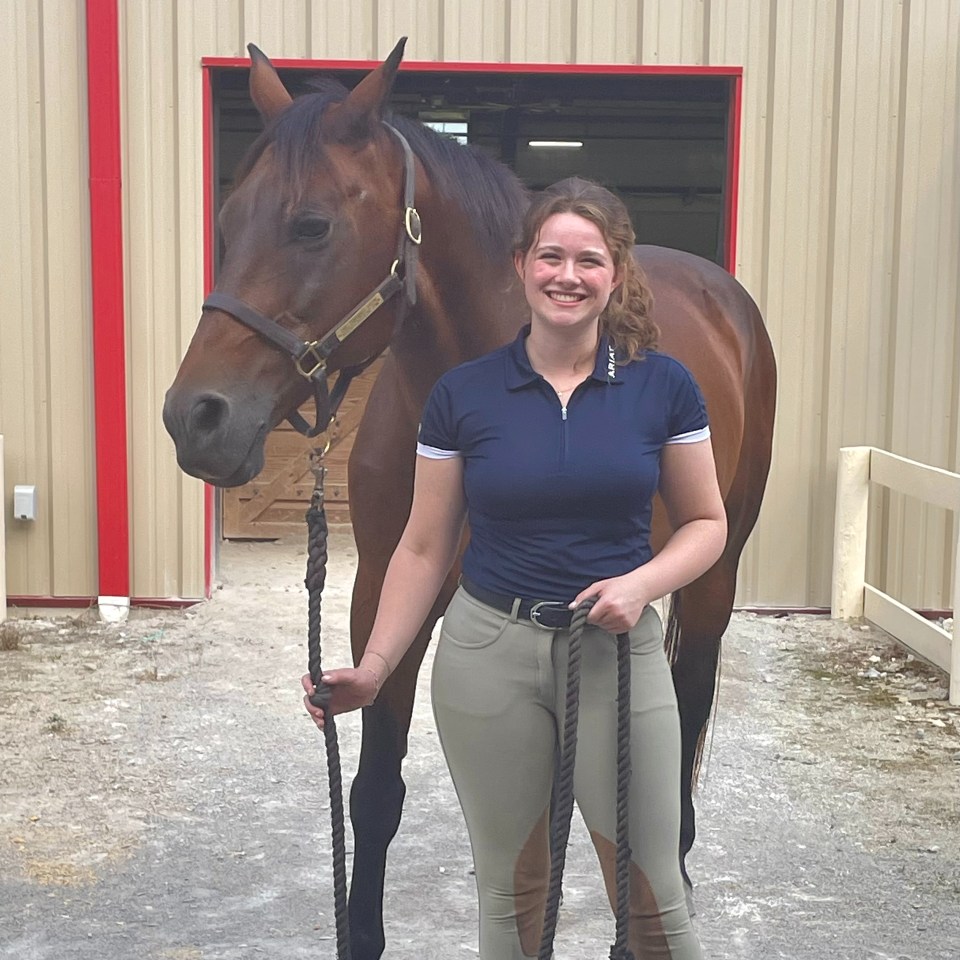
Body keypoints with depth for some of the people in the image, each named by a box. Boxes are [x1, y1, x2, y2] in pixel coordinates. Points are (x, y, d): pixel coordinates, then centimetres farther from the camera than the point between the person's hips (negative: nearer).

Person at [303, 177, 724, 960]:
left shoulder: (664, 386, -4)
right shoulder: (464, 394, -4)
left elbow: (706, 523, 4)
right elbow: (424, 549, 1)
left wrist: (643, 582, -15)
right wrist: (373, 667, -8)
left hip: (617, 652, 0)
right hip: (489, 653, 1)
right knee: (510, 891, 14)